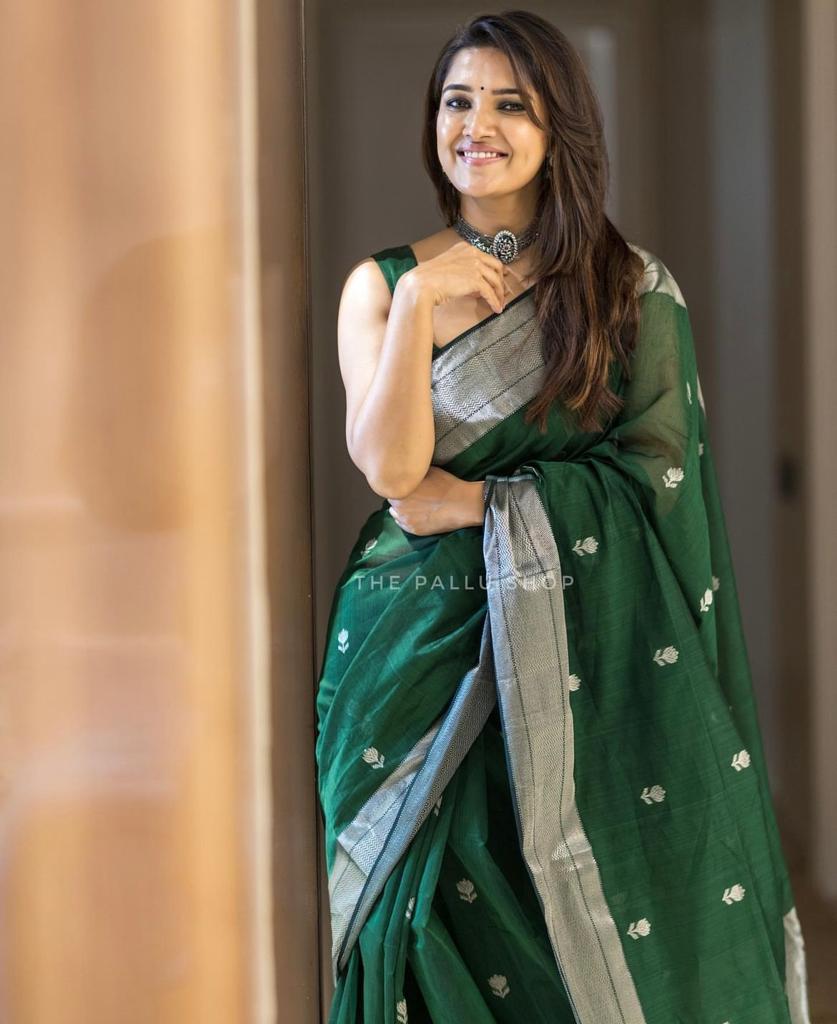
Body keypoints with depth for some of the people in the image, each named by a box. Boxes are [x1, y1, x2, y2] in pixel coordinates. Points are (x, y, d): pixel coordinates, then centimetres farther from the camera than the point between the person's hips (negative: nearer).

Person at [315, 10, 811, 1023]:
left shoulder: (633, 287, 1)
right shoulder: (380, 284, 4)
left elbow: (655, 472, -6)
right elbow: (390, 467, -8)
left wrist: (480, 505, -10)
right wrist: (418, 302, -16)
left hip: (577, 661, -1)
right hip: (418, 658, 1)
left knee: (591, 929, 0)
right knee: (435, 930, 2)